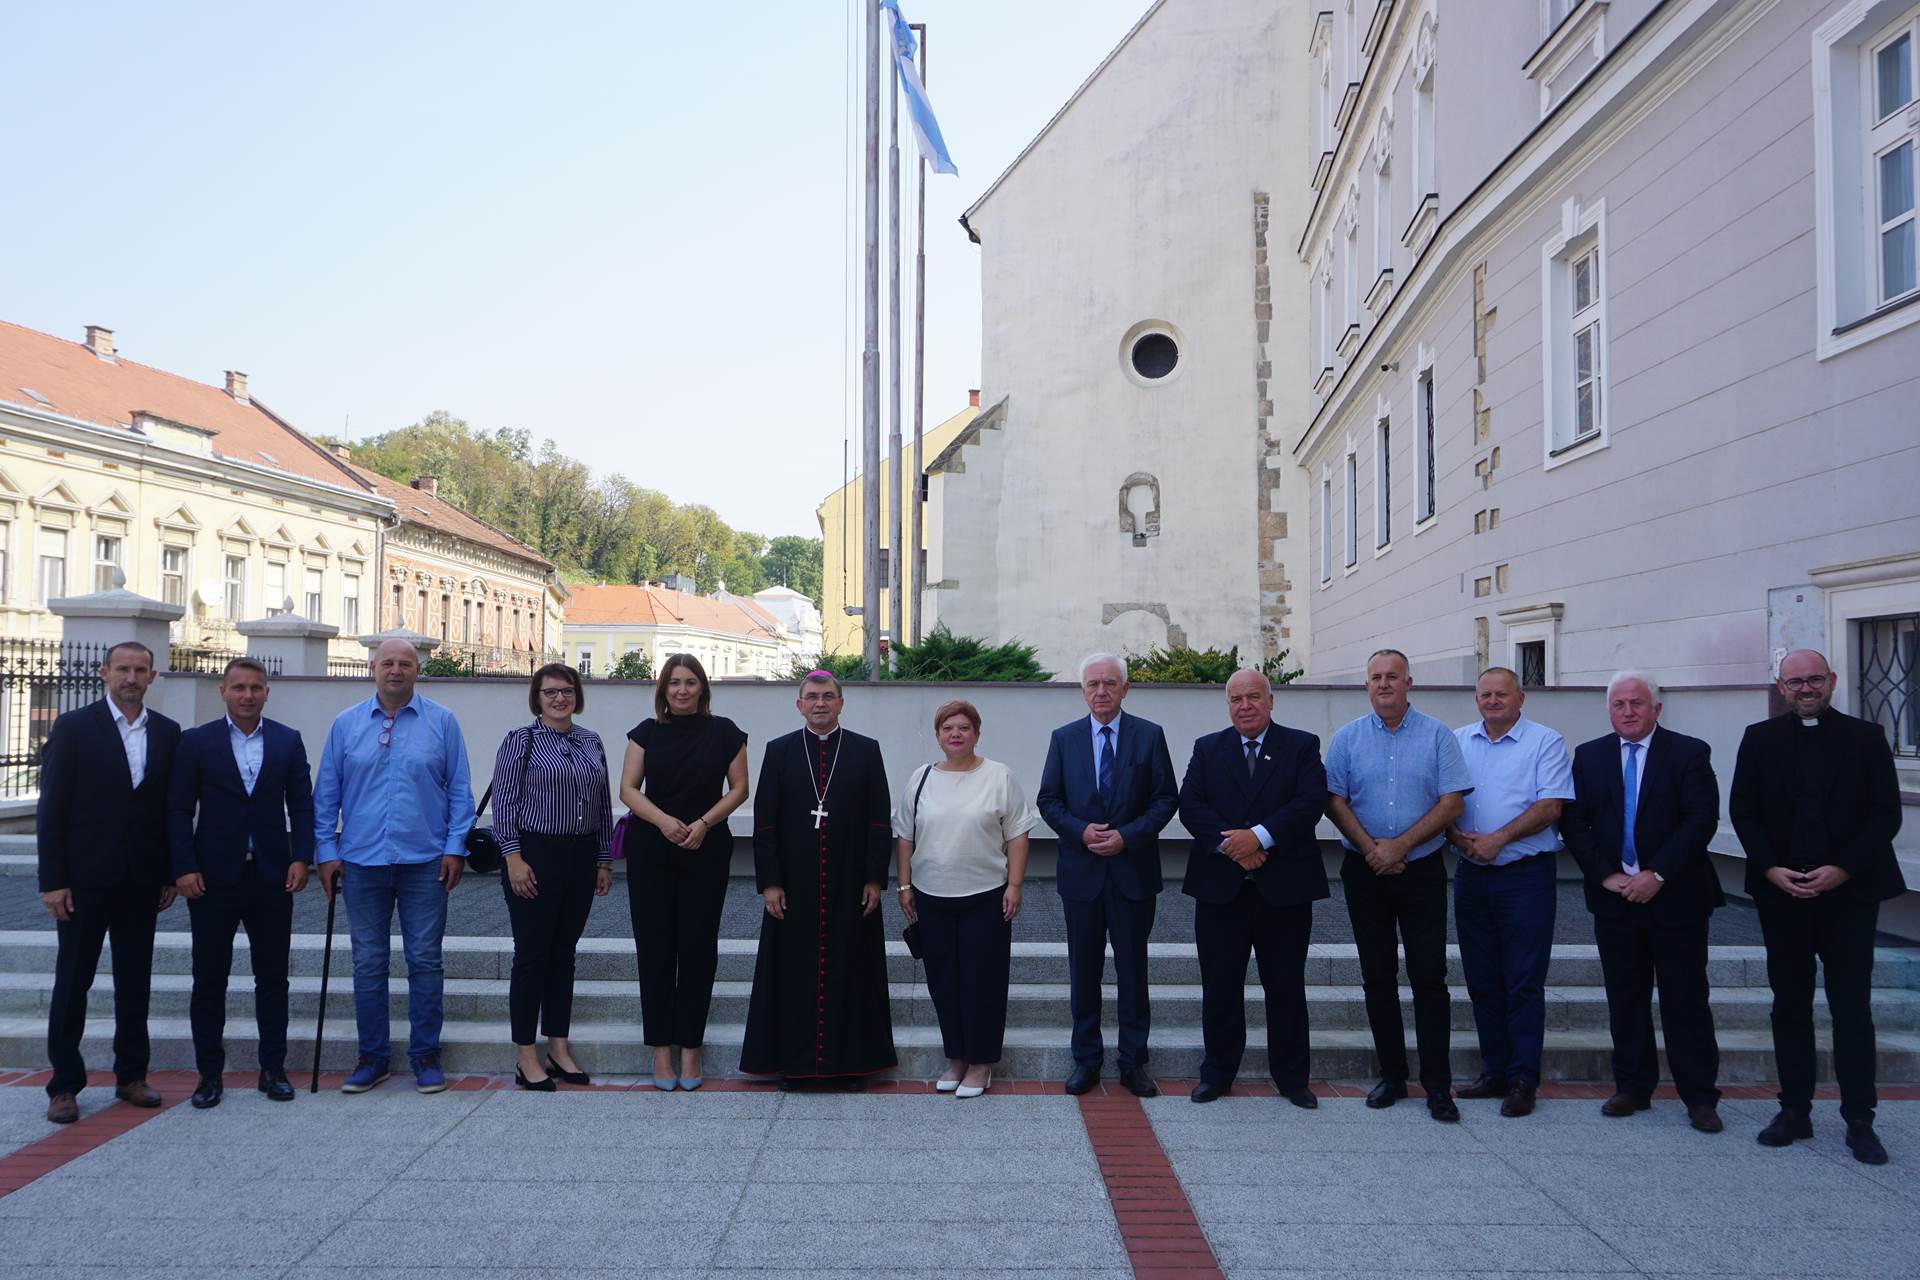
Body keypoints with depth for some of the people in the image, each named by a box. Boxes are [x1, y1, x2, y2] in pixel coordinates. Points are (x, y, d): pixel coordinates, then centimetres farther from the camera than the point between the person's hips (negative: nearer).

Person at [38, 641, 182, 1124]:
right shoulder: (73, 727, -4)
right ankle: (64, 1085, 14)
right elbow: (51, 808, -6)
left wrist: (170, 873, 5)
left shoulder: (167, 733, 6)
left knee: (135, 981, 10)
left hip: (141, 881, 3)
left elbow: (173, 808, 8)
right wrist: (52, 880, -10)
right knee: (72, 981, 5)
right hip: (85, 879, -3)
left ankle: (131, 1075, 21)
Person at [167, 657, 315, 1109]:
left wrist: (300, 858, -4)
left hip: (272, 877, 1)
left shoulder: (288, 741, 6)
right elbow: (178, 809, -1)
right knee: (209, 978, 6)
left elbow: (301, 803, 6)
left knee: (272, 976, 7)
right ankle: (209, 1073, 17)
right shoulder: (196, 741, 1)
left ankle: (273, 1068, 17)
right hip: (214, 877, -1)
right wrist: (184, 868, -9)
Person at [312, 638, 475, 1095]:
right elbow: (326, 794, 8)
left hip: (425, 862, -1)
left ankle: (426, 1055, 14)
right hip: (362, 862, 2)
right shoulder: (346, 724, 6)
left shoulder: (442, 722, 2)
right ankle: (372, 1056, 19)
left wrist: (455, 847, -5)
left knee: (425, 961, 3)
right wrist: (326, 851, 2)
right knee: (368, 963, 8)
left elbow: (459, 790, 2)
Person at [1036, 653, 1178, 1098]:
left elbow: (1166, 798, -3)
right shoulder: (1064, 738, 4)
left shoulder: (1149, 736, 0)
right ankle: (1086, 1059, 20)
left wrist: (1128, 836, -14)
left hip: (1133, 870, -1)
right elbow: (1048, 800, 4)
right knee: (1083, 970, 9)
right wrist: (1081, 831, -13)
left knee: (1133, 969, 7)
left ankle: (1134, 1062, 17)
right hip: (1081, 871, 1)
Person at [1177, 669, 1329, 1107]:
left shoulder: (1301, 746, 4)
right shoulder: (1207, 749, 9)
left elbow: (1310, 803, -9)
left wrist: (1259, 836, -19)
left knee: (1286, 986, 7)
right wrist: (1228, 844, -16)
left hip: (1284, 886, -1)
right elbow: (1190, 806, -2)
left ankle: (1291, 1077, 20)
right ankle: (1217, 1072, 19)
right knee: (1220, 985, 7)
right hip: (1220, 886, 1)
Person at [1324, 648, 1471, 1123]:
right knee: (1377, 976, 7)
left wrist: (1400, 846, -13)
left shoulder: (1437, 736, 0)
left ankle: (1437, 1085, 2)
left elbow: (1452, 802, -6)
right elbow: (1334, 800, 1)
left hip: (1422, 870, -2)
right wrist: (1370, 848, -12)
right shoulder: (1347, 738, 4)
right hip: (1365, 871, 2)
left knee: (1429, 976, -3)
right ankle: (1392, 1075, 18)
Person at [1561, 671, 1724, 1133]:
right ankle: (1633, 1087, 20)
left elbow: (1702, 819, -11)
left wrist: (1658, 875, -16)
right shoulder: (1589, 756, 7)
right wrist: (1605, 874, -8)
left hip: (1675, 896, -3)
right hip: (1614, 896, 3)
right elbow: (1573, 821, 3)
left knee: (1685, 1000, 3)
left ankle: (1699, 1096, 12)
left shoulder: (1689, 753, -3)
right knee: (1625, 999, 10)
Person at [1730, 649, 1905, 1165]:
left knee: (1852, 1006, 1)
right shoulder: (1760, 739, 6)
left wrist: (1843, 870, -13)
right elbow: (1742, 811, 4)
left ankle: (1859, 1121, 8)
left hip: (1850, 891, -2)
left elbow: (1886, 813, -2)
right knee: (1790, 1004, 8)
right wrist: (1771, 869, -9)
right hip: (1781, 892, 2)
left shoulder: (1866, 737, 2)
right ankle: (1794, 1111, 16)